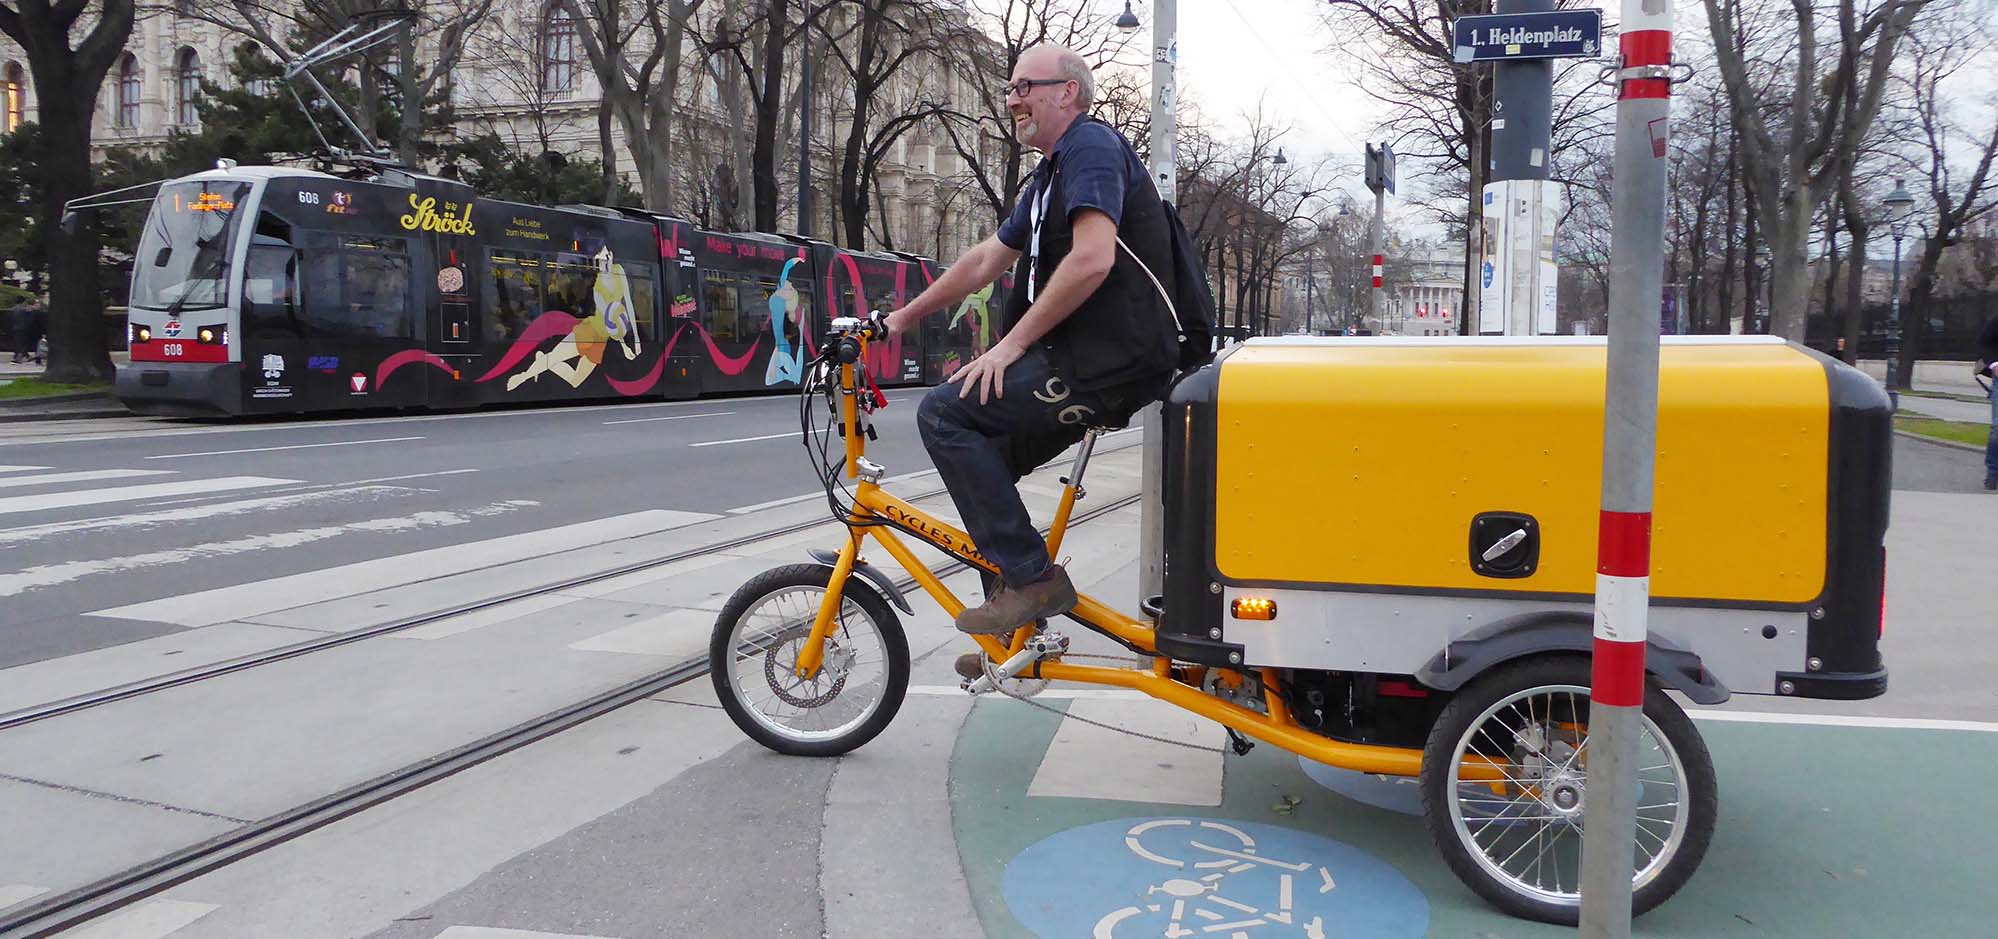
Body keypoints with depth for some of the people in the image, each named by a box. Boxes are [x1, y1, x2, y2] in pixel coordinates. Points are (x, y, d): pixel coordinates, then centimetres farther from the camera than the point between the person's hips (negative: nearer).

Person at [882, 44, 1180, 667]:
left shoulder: (1090, 145, -8)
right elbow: (985, 261, 28)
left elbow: (1093, 258, -22)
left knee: (943, 414, -16)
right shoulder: (1049, 177, 24)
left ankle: (1032, 577, -12)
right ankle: (1018, 628, 18)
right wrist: (903, 318, 28)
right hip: (1087, 362, 10)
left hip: (1106, 363, -10)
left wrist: (1012, 343, -18)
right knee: (978, 462, 12)